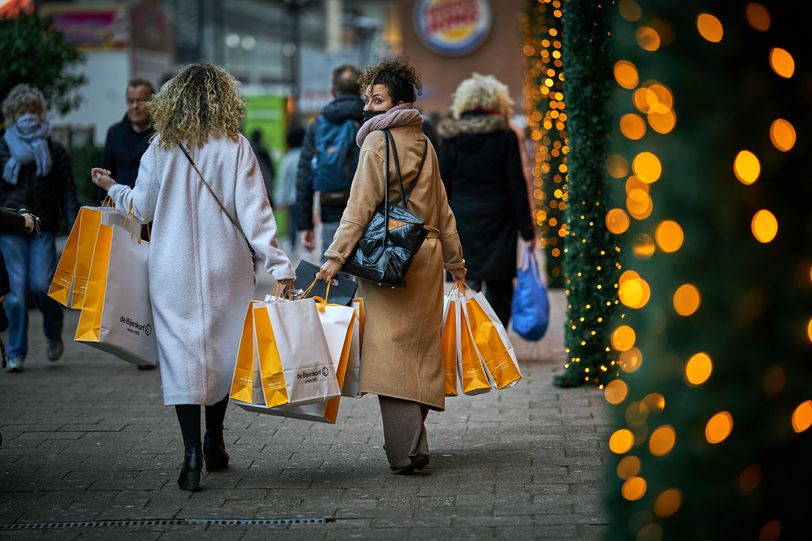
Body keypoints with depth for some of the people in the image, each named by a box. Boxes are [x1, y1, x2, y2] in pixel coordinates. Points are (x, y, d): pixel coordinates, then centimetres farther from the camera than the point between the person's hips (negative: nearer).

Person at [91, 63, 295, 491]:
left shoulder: (160, 149, -1)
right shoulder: (236, 148, -5)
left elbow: (141, 208, 9)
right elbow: (253, 211, -9)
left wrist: (113, 189, 29)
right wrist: (278, 264, -8)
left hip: (174, 271, 0)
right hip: (226, 268, 0)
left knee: (182, 351, 0)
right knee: (222, 348, 15)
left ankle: (193, 452, -11)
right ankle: (214, 443, 25)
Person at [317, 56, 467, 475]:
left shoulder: (378, 142, -7)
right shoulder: (423, 143, 14)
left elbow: (361, 205, -13)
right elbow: (441, 209, 19)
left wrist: (336, 255, -14)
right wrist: (455, 261, 26)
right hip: (426, 256, 7)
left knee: (391, 350, -8)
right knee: (419, 347, 11)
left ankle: (407, 448, -14)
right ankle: (412, 437, 16)